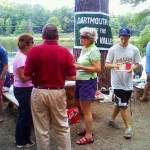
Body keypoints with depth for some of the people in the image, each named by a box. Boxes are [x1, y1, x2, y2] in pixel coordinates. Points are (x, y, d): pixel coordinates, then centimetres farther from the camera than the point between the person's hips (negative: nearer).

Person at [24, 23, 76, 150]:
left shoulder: (34, 50, -9)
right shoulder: (65, 52, -6)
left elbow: (27, 76, -7)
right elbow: (72, 77, -6)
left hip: (39, 92, 0)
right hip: (58, 93, 1)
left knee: (41, 129, 13)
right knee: (62, 128, 15)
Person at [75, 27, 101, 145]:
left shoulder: (94, 50, -16)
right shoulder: (84, 49, 9)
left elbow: (98, 69, -20)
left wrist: (81, 67, -22)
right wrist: (76, 64, 2)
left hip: (88, 82, -9)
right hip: (81, 81, 9)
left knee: (86, 110, -1)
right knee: (84, 109, 17)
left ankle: (89, 136, 10)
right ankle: (88, 129, 33)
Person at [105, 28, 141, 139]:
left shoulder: (134, 49, 0)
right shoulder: (113, 49, -7)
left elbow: (137, 64, 6)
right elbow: (107, 64, -3)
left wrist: (132, 68, -17)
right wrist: (114, 65, -24)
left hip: (128, 82, 4)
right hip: (117, 81, -3)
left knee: (120, 104, 17)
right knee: (123, 105, -3)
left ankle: (112, 119, 39)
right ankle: (129, 128, 8)